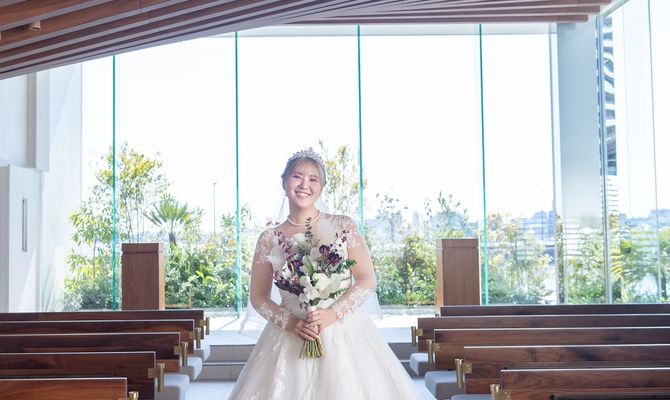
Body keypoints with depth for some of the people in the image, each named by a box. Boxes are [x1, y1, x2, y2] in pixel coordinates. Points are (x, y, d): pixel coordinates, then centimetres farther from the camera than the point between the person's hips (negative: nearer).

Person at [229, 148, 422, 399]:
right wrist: (289, 322, -9)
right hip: (290, 338, 1)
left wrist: (334, 313, -14)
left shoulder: (343, 225, 0)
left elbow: (367, 280, -2)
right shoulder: (269, 239, 2)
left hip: (343, 332, 0)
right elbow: (258, 296, 6)